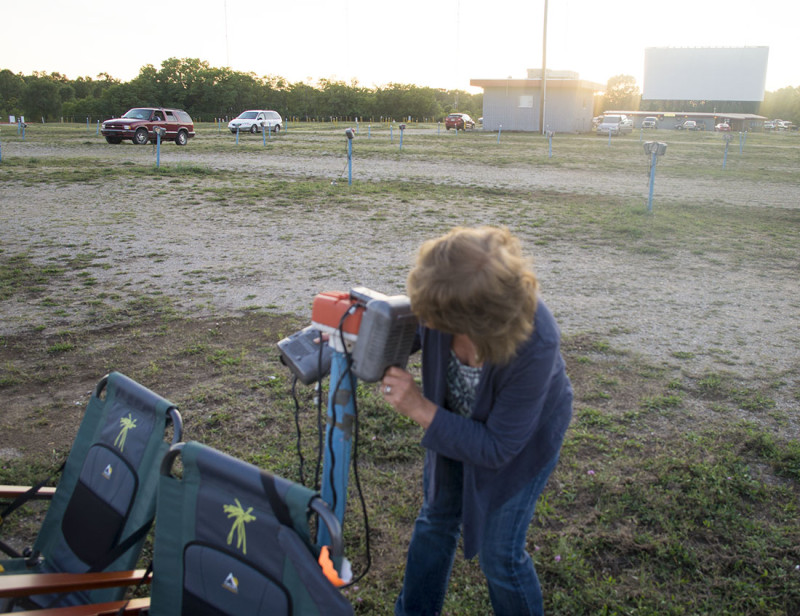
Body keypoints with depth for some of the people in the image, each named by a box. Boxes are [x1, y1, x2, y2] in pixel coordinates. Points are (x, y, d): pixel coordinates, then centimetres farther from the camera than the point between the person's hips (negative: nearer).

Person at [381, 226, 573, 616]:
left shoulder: (534, 345, -44)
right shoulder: (445, 299, -34)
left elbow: (496, 448, -32)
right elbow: (417, 330, -8)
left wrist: (419, 408, -35)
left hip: (522, 434, -5)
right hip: (453, 421, 5)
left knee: (499, 553, 5)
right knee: (435, 521, 21)